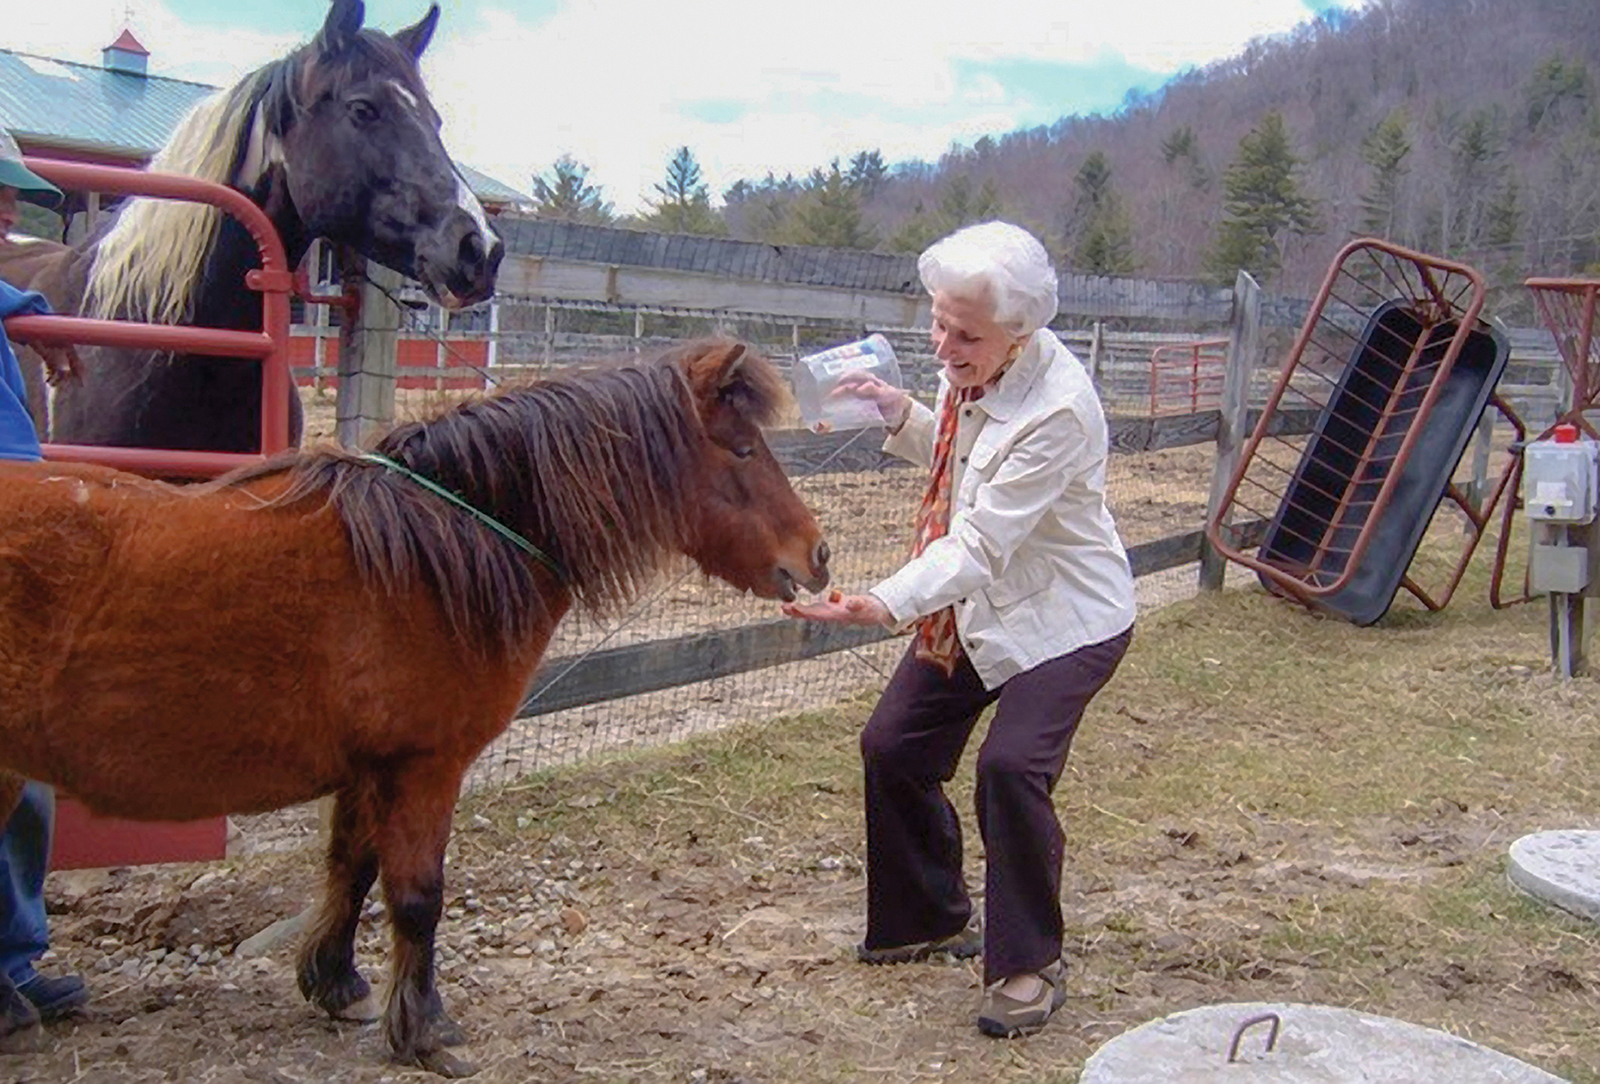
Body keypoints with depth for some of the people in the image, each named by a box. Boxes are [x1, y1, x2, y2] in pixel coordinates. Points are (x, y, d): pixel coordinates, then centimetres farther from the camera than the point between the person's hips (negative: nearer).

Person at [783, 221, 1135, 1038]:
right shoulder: (971, 370, -6)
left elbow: (982, 544, -34)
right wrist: (900, 415, -4)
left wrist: (885, 604, -46)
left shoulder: (1057, 410, -30)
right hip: (973, 605, 9)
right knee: (892, 747, 9)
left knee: (1012, 765, -24)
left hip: (1064, 618, -9)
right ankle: (934, 918, 31)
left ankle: (1029, 966, -2)